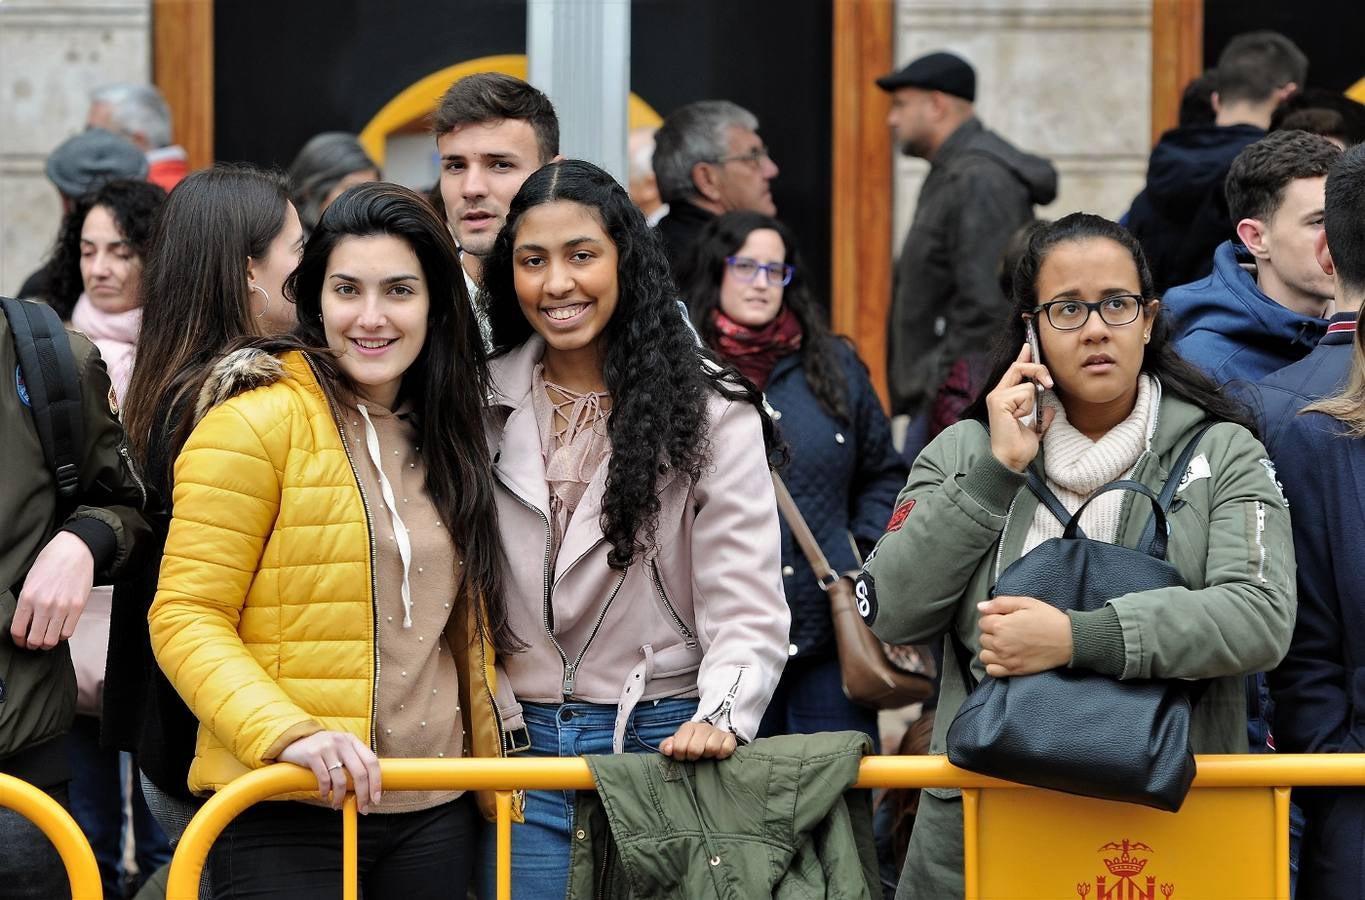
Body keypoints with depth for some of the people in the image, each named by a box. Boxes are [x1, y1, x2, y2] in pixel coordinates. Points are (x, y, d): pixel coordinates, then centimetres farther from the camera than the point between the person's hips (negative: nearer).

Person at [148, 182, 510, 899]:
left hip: (433, 813, 6)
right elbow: (185, 619, -11)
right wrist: (287, 732, -24)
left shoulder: (444, 437, 13)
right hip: (289, 819, -6)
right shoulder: (255, 424, -7)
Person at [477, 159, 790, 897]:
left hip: (659, 740, -2)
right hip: (521, 742, 3)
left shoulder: (709, 413, -3)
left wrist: (720, 718, -25)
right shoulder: (484, 406, 6)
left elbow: (746, 610, -9)